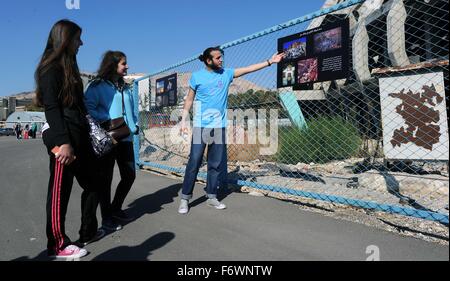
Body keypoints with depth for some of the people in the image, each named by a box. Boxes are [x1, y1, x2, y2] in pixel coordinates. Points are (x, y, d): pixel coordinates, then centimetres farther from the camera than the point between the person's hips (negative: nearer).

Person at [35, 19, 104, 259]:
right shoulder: (51, 67, -6)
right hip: (62, 136, -9)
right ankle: (58, 245, 12)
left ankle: (88, 232, 27)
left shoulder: (68, 66, 19)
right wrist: (63, 142, -24)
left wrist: (84, 136, 17)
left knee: (91, 184, 14)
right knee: (60, 190, -1)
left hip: (79, 135, 9)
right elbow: (51, 107, -16)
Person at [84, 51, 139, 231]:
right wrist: (106, 121, -22)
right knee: (106, 179, 3)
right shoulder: (97, 86, -4)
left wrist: (135, 125, 10)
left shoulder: (125, 87, 19)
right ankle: (106, 218, 17)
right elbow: (88, 108, -14)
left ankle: (116, 209, 31)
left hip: (126, 138, 7)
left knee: (129, 176, 11)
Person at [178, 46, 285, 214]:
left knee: (216, 164, 7)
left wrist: (270, 61, 2)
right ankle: (185, 198, 6)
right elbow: (189, 100, 4)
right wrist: (183, 120, -3)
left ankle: (212, 197, 19)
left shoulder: (226, 74, 8)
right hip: (201, 126, -3)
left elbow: (249, 69, 7)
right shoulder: (197, 76, 1)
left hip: (219, 126, 4)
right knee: (194, 162, -4)